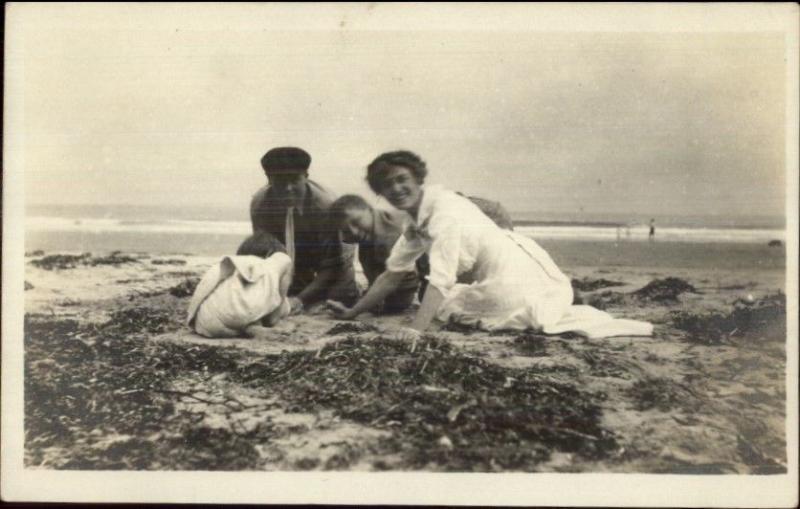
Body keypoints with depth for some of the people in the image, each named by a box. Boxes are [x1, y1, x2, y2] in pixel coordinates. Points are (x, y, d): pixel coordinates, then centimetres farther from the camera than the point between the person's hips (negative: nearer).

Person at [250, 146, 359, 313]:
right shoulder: (259, 204, -27)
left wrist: (300, 299, -43)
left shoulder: (325, 205, -36)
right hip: (293, 261, 3)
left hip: (335, 260, -3)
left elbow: (330, 267, -31)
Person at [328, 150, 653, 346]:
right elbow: (392, 273, 14)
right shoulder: (416, 221, 8)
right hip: (496, 276, 9)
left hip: (512, 272, -9)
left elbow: (442, 278, -27)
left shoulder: (442, 209, -20)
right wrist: (353, 312, 14)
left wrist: (415, 329, -33)